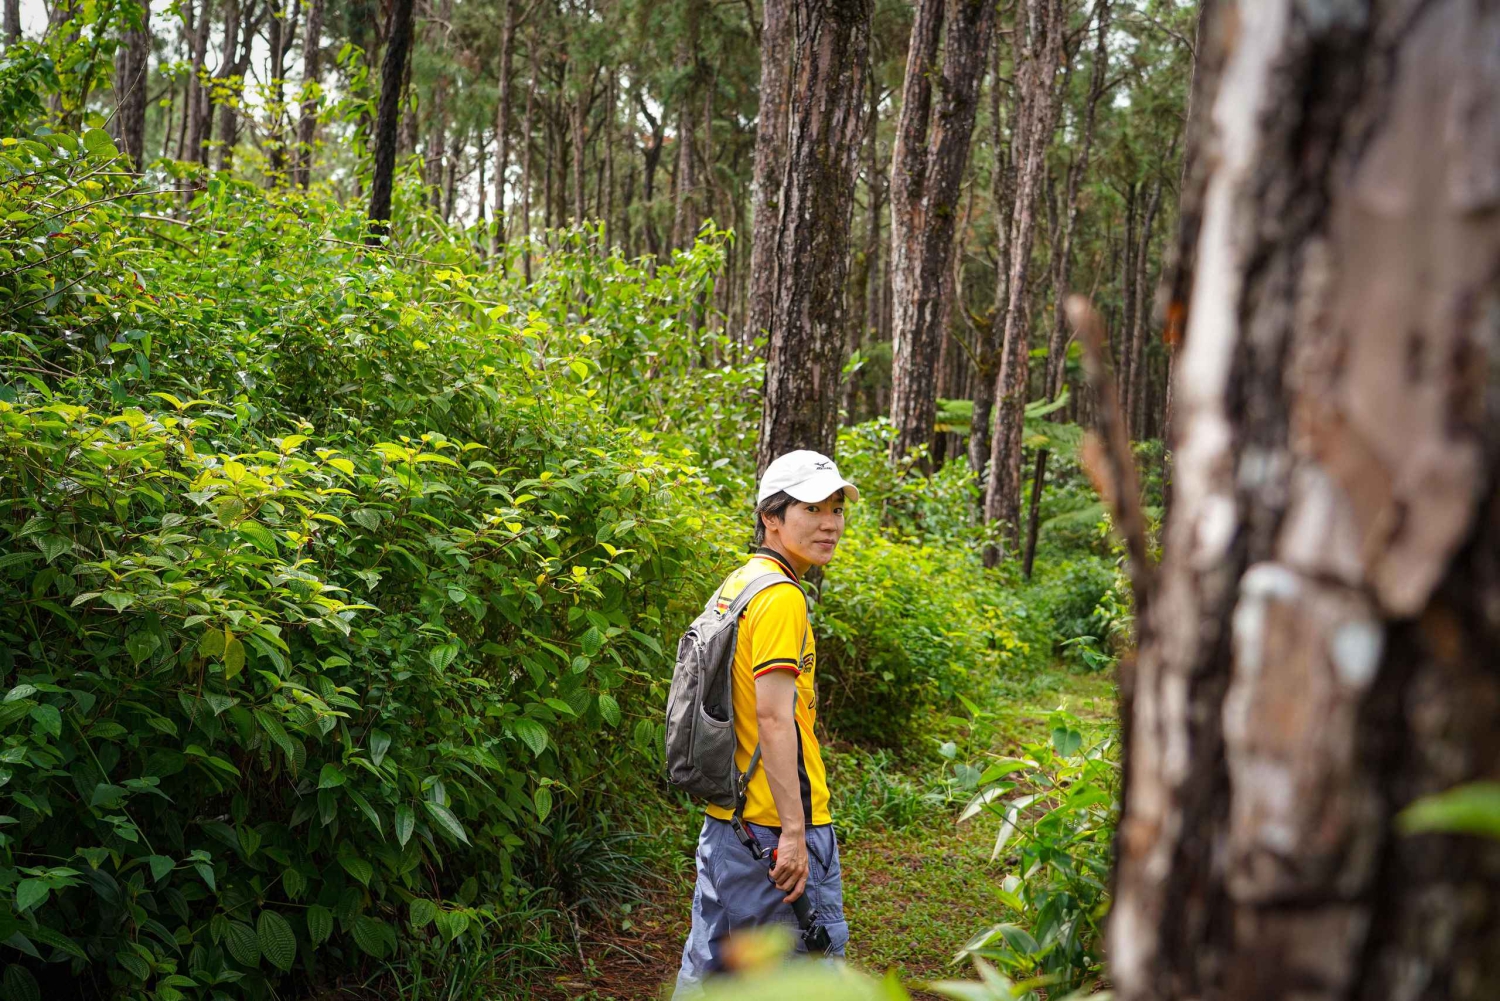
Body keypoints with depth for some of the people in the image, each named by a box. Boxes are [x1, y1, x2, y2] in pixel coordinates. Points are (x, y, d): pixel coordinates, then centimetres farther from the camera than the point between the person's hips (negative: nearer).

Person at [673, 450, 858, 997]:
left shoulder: (736, 584, 13)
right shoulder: (782, 596, -16)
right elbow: (774, 716, -23)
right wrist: (793, 832, -24)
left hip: (723, 817, 9)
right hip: (775, 821, -9)